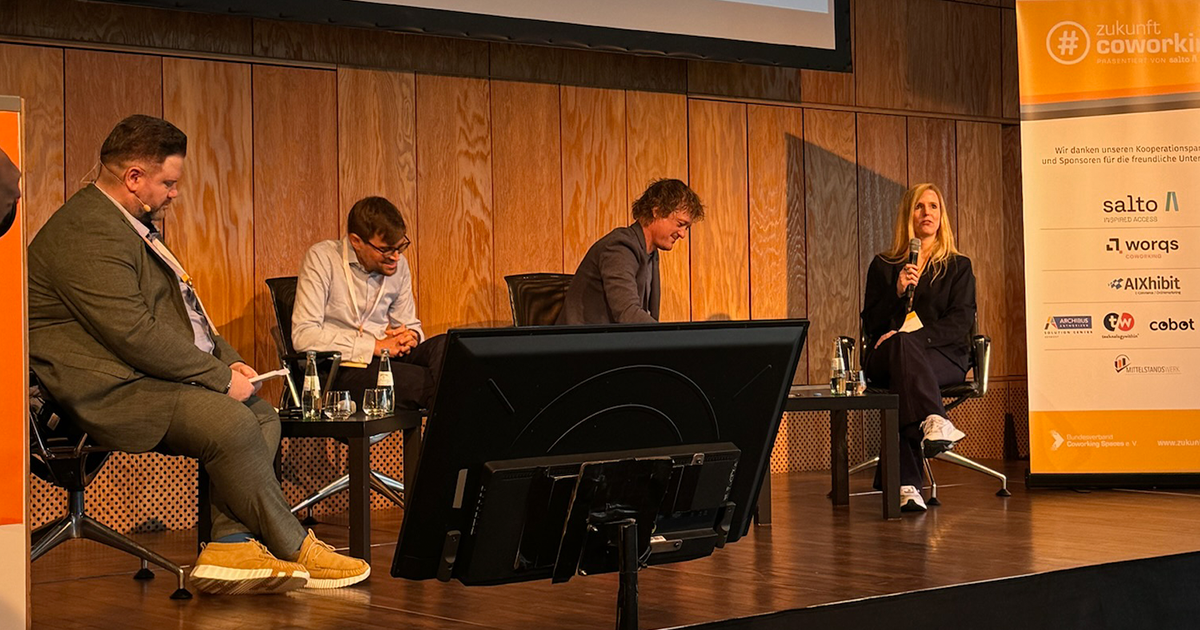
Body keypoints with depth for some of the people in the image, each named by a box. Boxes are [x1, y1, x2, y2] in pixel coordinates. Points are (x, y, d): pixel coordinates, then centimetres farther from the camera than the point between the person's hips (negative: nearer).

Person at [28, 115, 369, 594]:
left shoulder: (135, 224, 18)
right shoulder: (87, 233, -18)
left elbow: (178, 310, 24)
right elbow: (135, 334, -25)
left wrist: (227, 359, 8)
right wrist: (220, 377, -17)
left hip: (144, 375, 11)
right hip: (106, 389, -11)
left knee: (262, 413, -1)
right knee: (229, 421, -26)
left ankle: (230, 544, -14)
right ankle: (293, 549, -11)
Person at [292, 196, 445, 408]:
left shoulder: (398, 265, 10)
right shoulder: (322, 258, -7)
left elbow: (410, 325, 23)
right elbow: (303, 336, -16)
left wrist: (410, 336, -5)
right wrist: (376, 346, -17)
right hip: (338, 370, -6)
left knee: (444, 346, -25)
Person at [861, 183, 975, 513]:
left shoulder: (959, 267, 17)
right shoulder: (883, 266, 18)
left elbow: (961, 321, 1)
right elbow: (871, 324, 8)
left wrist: (916, 337, -16)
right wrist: (897, 293, -10)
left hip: (944, 357, -1)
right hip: (885, 358, 1)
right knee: (900, 344, -38)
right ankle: (935, 421, -57)